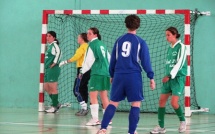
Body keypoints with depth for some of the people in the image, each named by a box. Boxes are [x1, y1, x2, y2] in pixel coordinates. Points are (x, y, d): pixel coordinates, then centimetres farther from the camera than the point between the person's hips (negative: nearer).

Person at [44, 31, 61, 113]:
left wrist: (54, 63, -21)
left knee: (53, 88, -5)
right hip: (47, 69, 10)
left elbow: (58, 52, -26)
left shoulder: (54, 45, -9)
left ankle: (55, 106, 1)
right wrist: (46, 67, 15)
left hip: (53, 69, -10)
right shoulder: (48, 46, 18)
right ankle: (56, 103, 20)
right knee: (46, 87, 12)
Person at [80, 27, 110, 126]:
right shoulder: (102, 44, 14)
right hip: (106, 73, 8)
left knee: (93, 95, -7)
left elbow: (88, 60, -10)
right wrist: (109, 70, 29)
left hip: (97, 73, -8)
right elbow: (109, 58, 19)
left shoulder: (92, 45, -8)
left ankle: (95, 119, -13)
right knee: (104, 96, 12)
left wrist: (82, 72, -1)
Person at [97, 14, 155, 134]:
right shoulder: (140, 42, -1)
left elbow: (113, 59, 14)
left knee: (113, 103, 9)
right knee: (136, 104, 3)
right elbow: (145, 61, -3)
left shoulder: (119, 40, 10)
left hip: (119, 76, 4)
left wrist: (112, 75, 24)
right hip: (134, 76, -4)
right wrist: (151, 77, 1)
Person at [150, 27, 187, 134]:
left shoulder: (181, 47, -8)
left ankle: (182, 121, 12)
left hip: (178, 78, -7)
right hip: (168, 78, 7)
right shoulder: (169, 48, 13)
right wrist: (166, 76, 14)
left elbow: (179, 63, -17)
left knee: (174, 103, -13)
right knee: (161, 101, 0)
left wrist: (170, 75, -22)